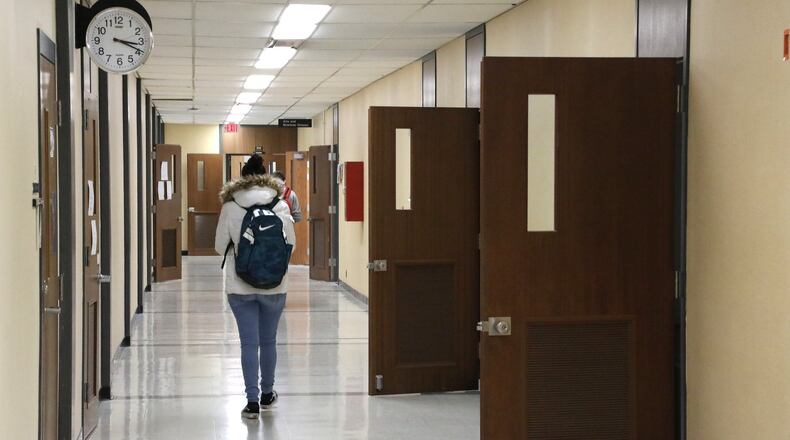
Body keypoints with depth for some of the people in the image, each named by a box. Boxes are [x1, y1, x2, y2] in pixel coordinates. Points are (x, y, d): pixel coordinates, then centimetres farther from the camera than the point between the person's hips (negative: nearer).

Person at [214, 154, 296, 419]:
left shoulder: (230, 208, -6)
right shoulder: (280, 206, -5)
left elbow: (220, 246, 1)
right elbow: (291, 243, 0)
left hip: (240, 286, -1)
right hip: (274, 285, 1)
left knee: (249, 343, 3)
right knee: (268, 341, 15)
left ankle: (253, 401, 2)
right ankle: (267, 394, 29)